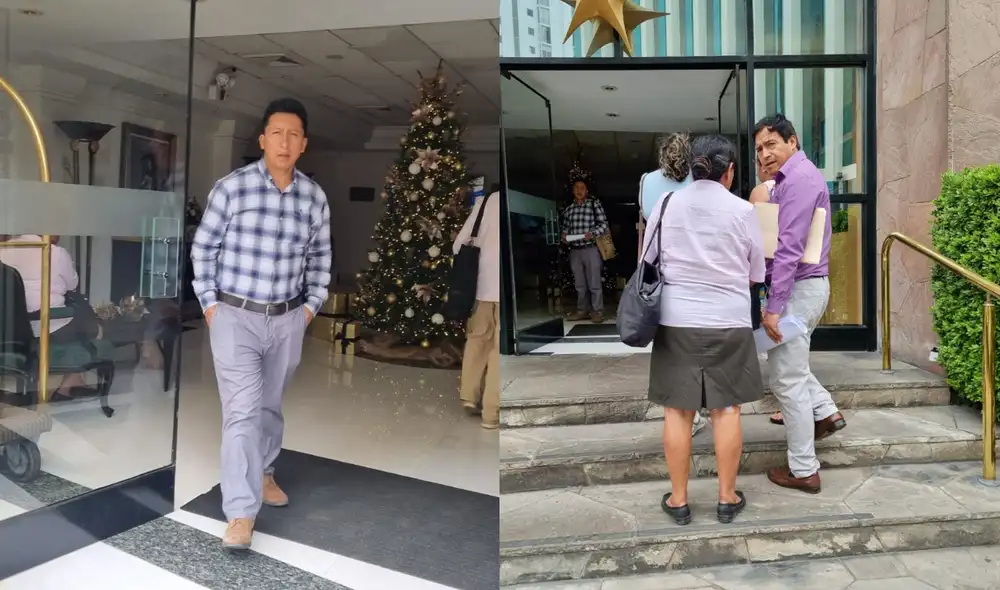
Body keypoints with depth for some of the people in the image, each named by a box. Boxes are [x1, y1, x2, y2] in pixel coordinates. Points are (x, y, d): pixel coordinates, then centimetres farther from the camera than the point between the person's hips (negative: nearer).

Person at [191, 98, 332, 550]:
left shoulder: (314, 197, 0)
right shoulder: (232, 187, -10)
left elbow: (320, 255, 12)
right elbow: (203, 246, -1)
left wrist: (312, 304, 6)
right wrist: (209, 303, -4)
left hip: (287, 319, 4)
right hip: (235, 316, -3)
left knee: (270, 405, 18)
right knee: (242, 410, -7)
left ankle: (263, 472, 41)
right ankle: (241, 513, -1)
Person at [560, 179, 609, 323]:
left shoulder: (595, 204, 0)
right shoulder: (568, 208, 12)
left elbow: (604, 224, -4)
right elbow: (566, 226, 19)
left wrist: (592, 233, -19)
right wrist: (564, 234, -3)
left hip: (591, 249, -4)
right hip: (574, 250, 4)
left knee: (594, 283, -2)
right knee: (579, 284, 12)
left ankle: (597, 311, 6)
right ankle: (582, 310, 21)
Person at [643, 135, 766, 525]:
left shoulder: (666, 203, 1)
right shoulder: (743, 210, -2)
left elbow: (647, 260, 6)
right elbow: (757, 274, 6)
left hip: (676, 320, 1)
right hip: (729, 322, 0)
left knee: (677, 410, 7)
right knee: (726, 409, 10)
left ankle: (678, 500, 17)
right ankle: (727, 498, 21)